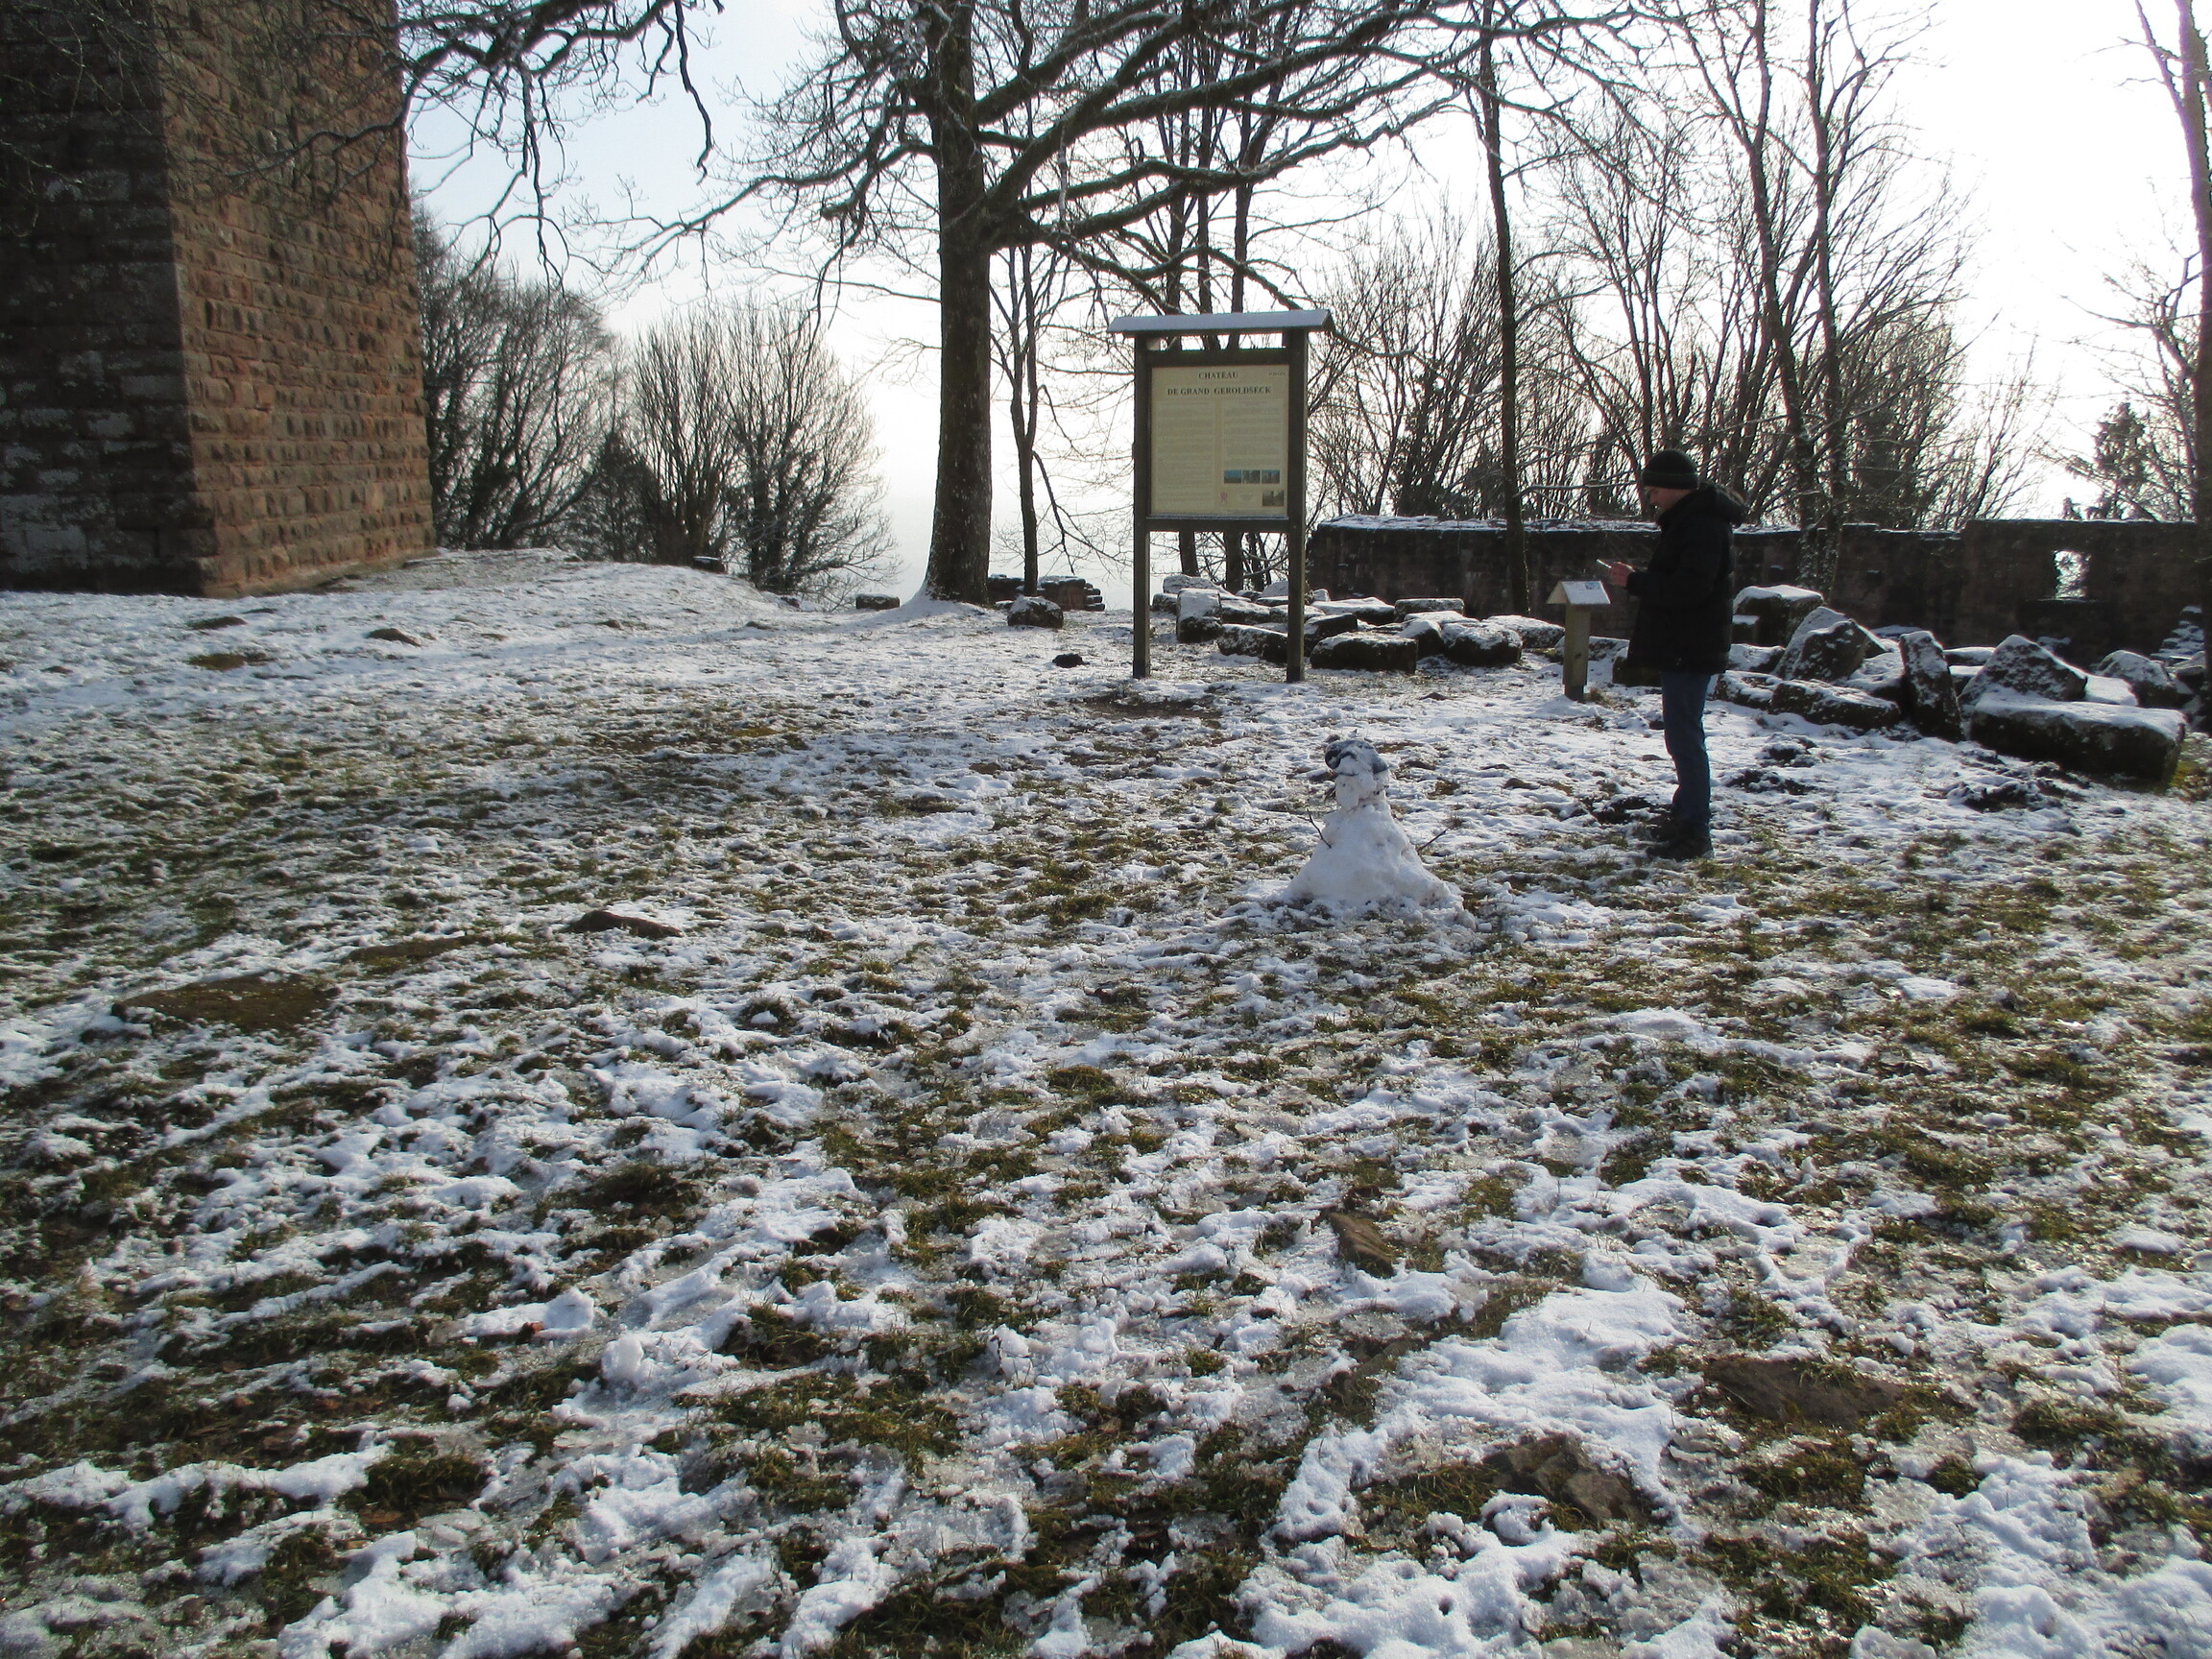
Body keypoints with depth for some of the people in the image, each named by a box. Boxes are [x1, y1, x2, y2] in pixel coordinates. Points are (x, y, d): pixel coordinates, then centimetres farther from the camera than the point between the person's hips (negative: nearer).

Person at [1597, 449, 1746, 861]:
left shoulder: (1702, 525, -18)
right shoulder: (1689, 521, 16)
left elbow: (1687, 588, -27)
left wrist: (1634, 580, -20)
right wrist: (1638, 579, 8)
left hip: (1690, 652, -11)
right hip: (1680, 648, 11)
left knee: (1684, 736, -10)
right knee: (1682, 735, 18)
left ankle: (1695, 834, -8)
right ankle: (1686, 817, 30)